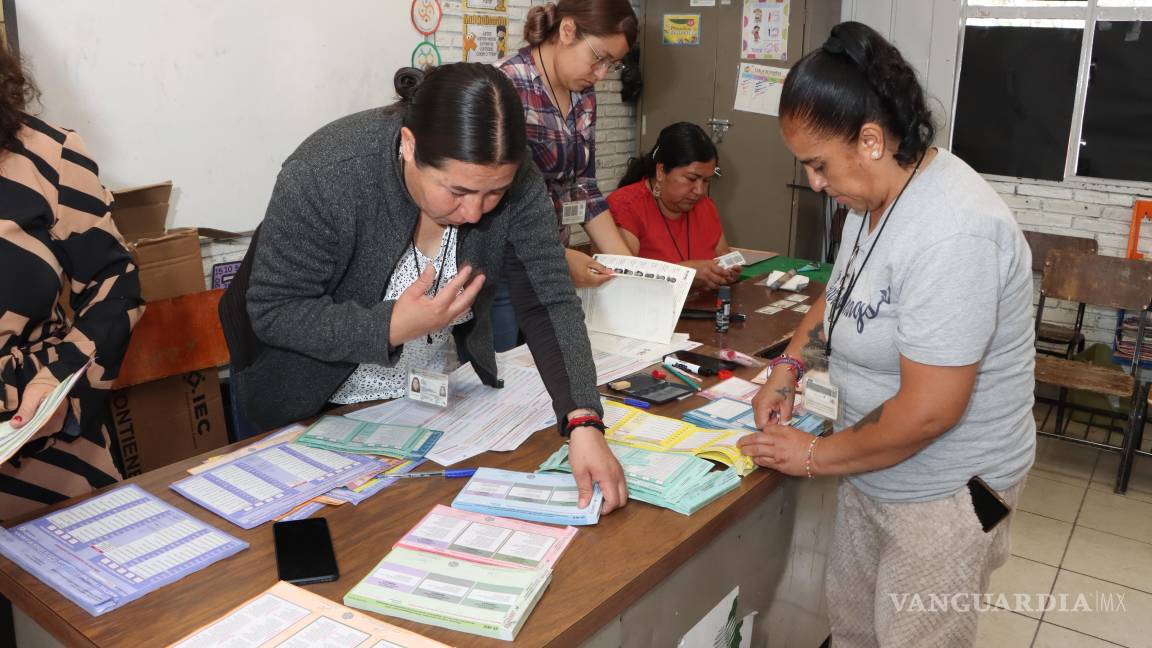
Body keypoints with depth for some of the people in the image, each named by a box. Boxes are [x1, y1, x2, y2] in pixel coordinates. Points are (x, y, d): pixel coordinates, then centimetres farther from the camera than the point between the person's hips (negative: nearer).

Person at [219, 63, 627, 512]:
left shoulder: (512, 179, -23)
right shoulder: (323, 176, -33)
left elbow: (549, 303, -25)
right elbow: (272, 311, -24)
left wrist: (583, 424, -38)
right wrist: (392, 327, -38)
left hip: (438, 389, 3)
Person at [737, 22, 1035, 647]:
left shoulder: (952, 232, -30)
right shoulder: (875, 194, 0)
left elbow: (927, 412, -29)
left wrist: (816, 455, -15)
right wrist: (788, 367, 4)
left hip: (943, 495, -8)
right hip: (874, 471, 8)